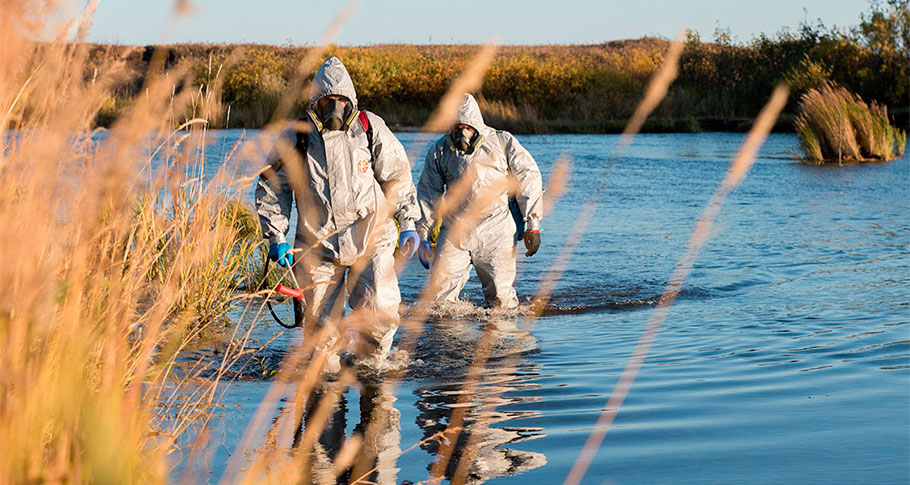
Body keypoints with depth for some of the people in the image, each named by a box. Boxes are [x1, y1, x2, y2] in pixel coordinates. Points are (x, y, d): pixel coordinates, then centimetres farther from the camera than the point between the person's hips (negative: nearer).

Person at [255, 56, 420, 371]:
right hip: (318, 243, 1)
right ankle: (326, 368, 24)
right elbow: (271, 187, 9)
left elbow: (397, 176, 11)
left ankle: (371, 362, 11)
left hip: (370, 238, 0)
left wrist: (408, 223, 7)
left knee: (379, 310, -14)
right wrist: (276, 238, 2)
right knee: (322, 323, -1)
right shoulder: (295, 139, 1)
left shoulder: (371, 129, 2)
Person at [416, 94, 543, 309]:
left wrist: (533, 225, 1)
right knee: (439, 295, -7)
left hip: (495, 233, -2)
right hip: (454, 232, 2)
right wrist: (423, 234, 11)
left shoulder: (502, 142, 4)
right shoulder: (440, 150, 11)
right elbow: (428, 192, 17)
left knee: (501, 300, -1)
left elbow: (528, 178, 6)